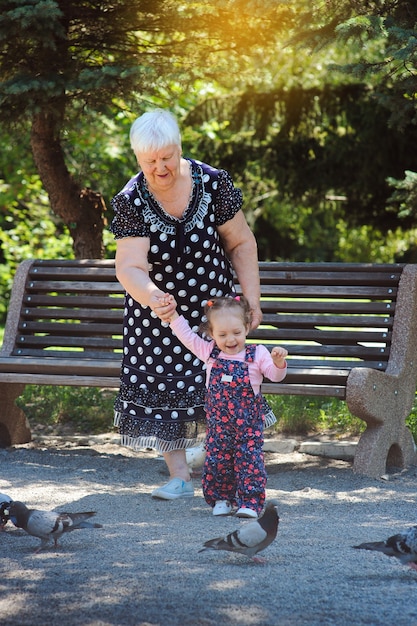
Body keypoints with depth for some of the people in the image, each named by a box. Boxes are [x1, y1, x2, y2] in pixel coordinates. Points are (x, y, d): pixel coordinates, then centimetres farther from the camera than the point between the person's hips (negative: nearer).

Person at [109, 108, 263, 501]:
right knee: (164, 389, -3)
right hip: (157, 313, 0)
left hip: (212, 306, 0)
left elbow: (241, 243, -4)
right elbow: (129, 266, -25)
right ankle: (179, 476, 6)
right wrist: (150, 295, -46)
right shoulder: (130, 203, -17)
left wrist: (251, 298, -7)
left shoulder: (213, 183, -15)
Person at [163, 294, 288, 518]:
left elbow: (275, 375, -5)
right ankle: (222, 499, 18)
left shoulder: (257, 354, -4)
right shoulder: (209, 352, 3)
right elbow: (187, 336, 8)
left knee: (249, 460, -7)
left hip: (249, 423, -3)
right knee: (217, 460, 5)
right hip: (218, 422, 3)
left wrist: (278, 362, -25)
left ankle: (250, 502, -4)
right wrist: (173, 314, 2)